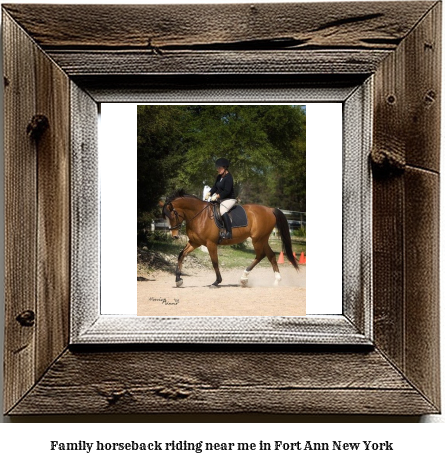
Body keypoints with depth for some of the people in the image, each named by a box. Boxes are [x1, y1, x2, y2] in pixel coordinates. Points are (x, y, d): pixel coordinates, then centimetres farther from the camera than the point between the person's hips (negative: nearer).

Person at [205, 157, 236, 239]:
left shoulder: (229, 177, -17)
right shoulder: (219, 177, 11)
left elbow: (227, 191, -23)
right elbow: (215, 187, 12)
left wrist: (217, 196, -27)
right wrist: (209, 193, -5)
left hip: (229, 199, -10)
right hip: (220, 198, 10)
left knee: (222, 210, -34)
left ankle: (228, 232, -37)